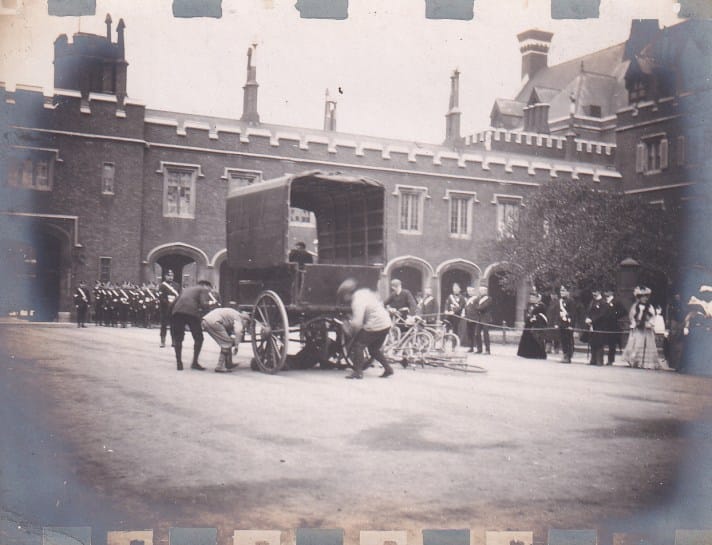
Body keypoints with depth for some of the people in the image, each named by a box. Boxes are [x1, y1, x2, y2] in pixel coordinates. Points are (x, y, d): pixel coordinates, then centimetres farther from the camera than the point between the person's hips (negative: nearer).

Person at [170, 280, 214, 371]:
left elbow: (175, 302, 26)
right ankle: (194, 363, 4)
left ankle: (179, 363, 15)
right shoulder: (203, 290, 16)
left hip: (176, 311, 5)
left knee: (178, 339, 15)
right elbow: (204, 304, -2)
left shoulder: (186, 289, 34)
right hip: (191, 312, -5)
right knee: (198, 338, 7)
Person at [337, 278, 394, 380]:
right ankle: (388, 368, 21)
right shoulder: (364, 292, 10)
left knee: (357, 345, -1)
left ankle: (357, 372, -2)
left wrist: (349, 328, -4)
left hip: (375, 325, -10)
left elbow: (357, 323, -25)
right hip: (386, 324, 10)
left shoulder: (357, 301, -17)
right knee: (374, 349, 23)